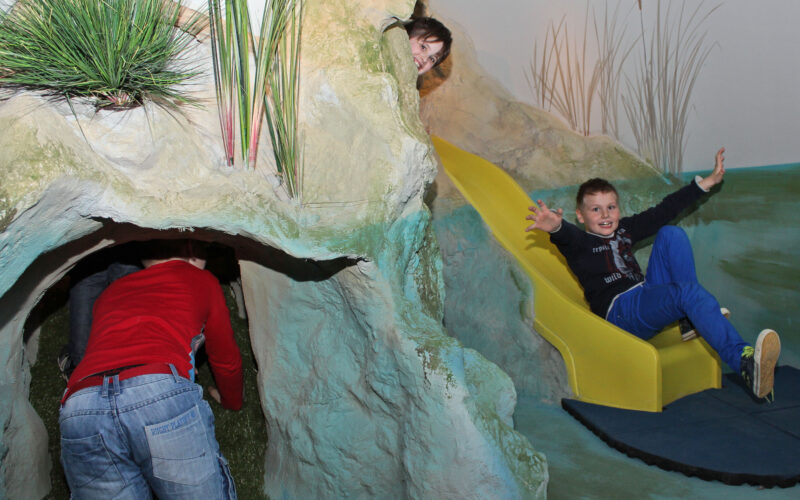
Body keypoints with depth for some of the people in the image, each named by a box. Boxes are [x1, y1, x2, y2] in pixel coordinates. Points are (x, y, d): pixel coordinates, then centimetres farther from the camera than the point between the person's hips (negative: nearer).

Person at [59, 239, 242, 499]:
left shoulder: (108, 294, 36)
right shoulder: (202, 281, 26)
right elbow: (226, 360, 35)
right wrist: (233, 402, 56)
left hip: (77, 412, 4)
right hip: (163, 394, -4)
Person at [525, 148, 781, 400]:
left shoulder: (624, 229, 24)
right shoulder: (578, 243, 2)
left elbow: (662, 212, 28)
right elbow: (567, 236, -23)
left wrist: (705, 183, 30)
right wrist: (555, 226, -50)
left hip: (649, 295, 8)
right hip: (620, 310, -8)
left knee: (671, 234, 1)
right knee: (688, 292, -31)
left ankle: (693, 318, -8)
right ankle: (744, 362, -46)